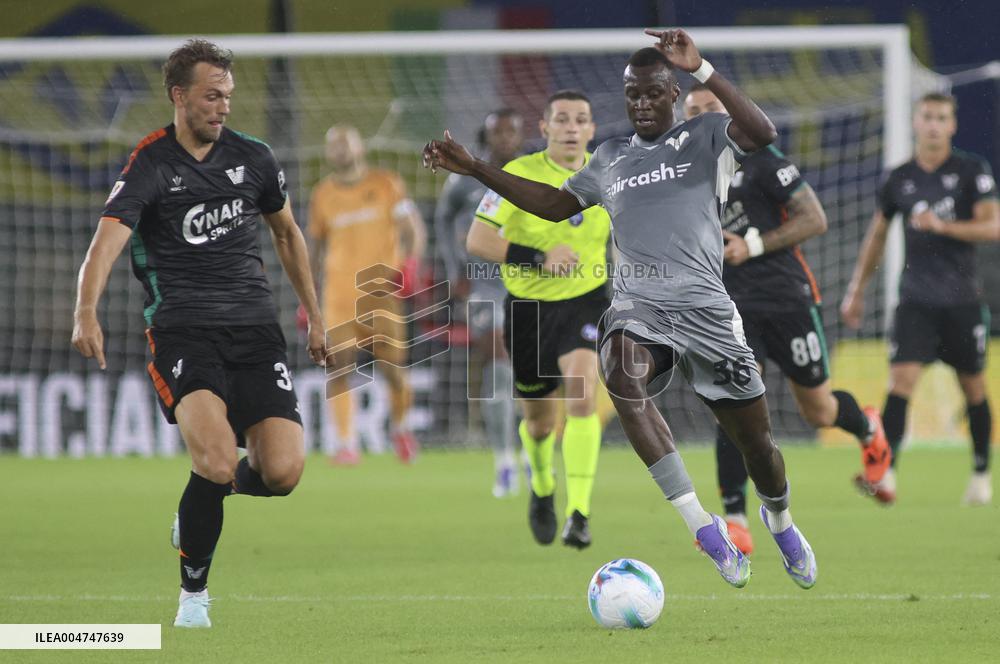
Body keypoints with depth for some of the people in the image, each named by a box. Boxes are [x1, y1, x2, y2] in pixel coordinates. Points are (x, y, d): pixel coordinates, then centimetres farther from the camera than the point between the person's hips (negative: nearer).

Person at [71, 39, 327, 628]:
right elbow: (108, 240, -21)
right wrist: (87, 313, -39)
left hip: (254, 326, 4)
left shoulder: (253, 157, 9)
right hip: (182, 330, -4)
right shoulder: (150, 166, -6)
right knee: (217, 456, -27)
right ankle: (194, 593, -6)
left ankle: (214, 485, 24)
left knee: (284, 471, -13)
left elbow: (287, 233, 25)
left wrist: (315, 315, 24)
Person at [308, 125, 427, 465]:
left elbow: (413, 229, 0)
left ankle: (399, 425, 29)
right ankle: (348, 445, -11)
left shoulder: (386, 185, 3)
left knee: (393, 370, 0)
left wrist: (410, 262, -20)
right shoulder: (322, 195, 9)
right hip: (339, 293, 1)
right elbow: (315, 246, 21)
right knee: (338, 368, -14)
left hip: (382, 289, -1)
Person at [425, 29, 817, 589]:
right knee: (622, 371, -35)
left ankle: (780, 521, 42)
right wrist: (474, 169, 25)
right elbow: (555, 203, 31)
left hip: (704, 305, -2)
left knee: (756, 438, 4)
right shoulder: (611, 158, 20)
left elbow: (762, 134, -16)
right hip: (637, 304, 2)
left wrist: (703, 70, -22)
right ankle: (704, 527, -35)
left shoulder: (705, 138, 5)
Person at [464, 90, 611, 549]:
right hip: (528, 305, 0)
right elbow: (477, 239, -18)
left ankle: (578, 512, -26)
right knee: (539, 421, 11)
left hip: (584, 301, 0)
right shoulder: (519, 175, -12)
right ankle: (542, 489, 47)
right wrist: (540, 258, -26)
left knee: (581, 388, -27)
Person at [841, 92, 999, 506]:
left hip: (962, 299, -1)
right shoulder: (899, 179, 7)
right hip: (916, 298, 1)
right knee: (901, 379, -15)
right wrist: (856, 289, 19)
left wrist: (943, 226, -21)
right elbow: (877, 234, 19)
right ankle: (886, 475, -25)